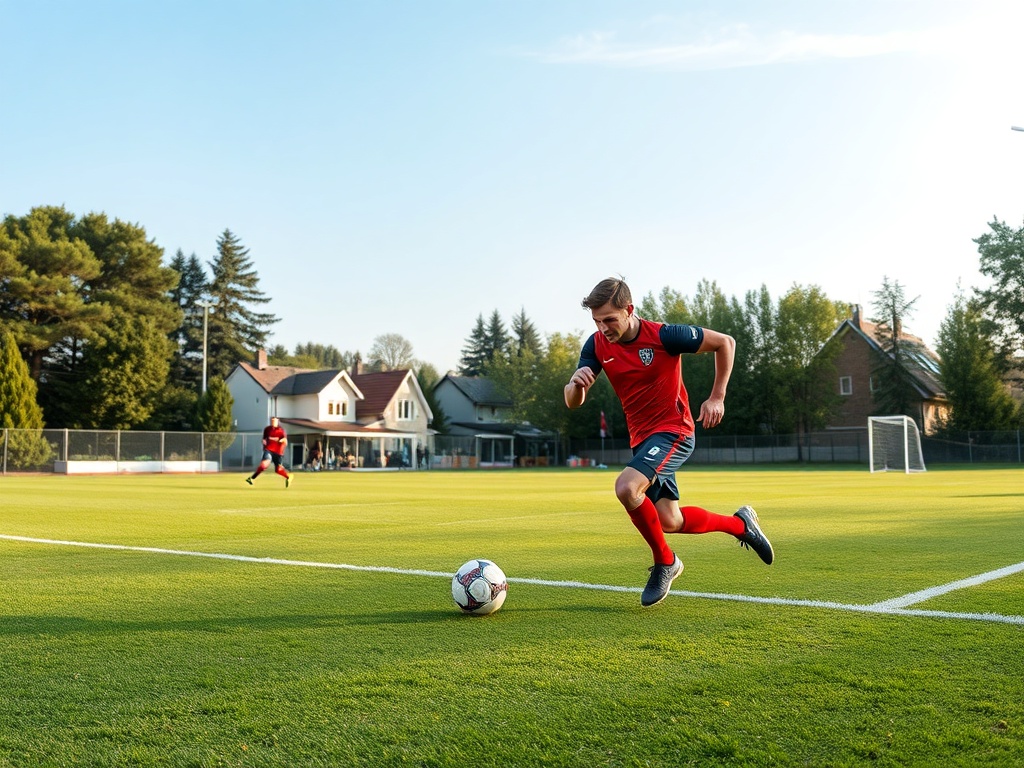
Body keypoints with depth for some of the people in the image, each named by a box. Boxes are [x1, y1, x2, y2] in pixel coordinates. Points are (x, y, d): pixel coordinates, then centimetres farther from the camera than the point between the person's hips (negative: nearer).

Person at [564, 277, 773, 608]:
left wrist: (717, 398, -8)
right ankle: (740, 524, 32)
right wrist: (577, 383, -30)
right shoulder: (597, 345, -4)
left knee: (627, 488, -28)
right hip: (641, 438, 7)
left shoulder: (664, 335, -18)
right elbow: (573, 402, -6)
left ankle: (665, 562, -5)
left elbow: (724, 342, -6)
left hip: (673, 431, -7)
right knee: (668, 521, 8)